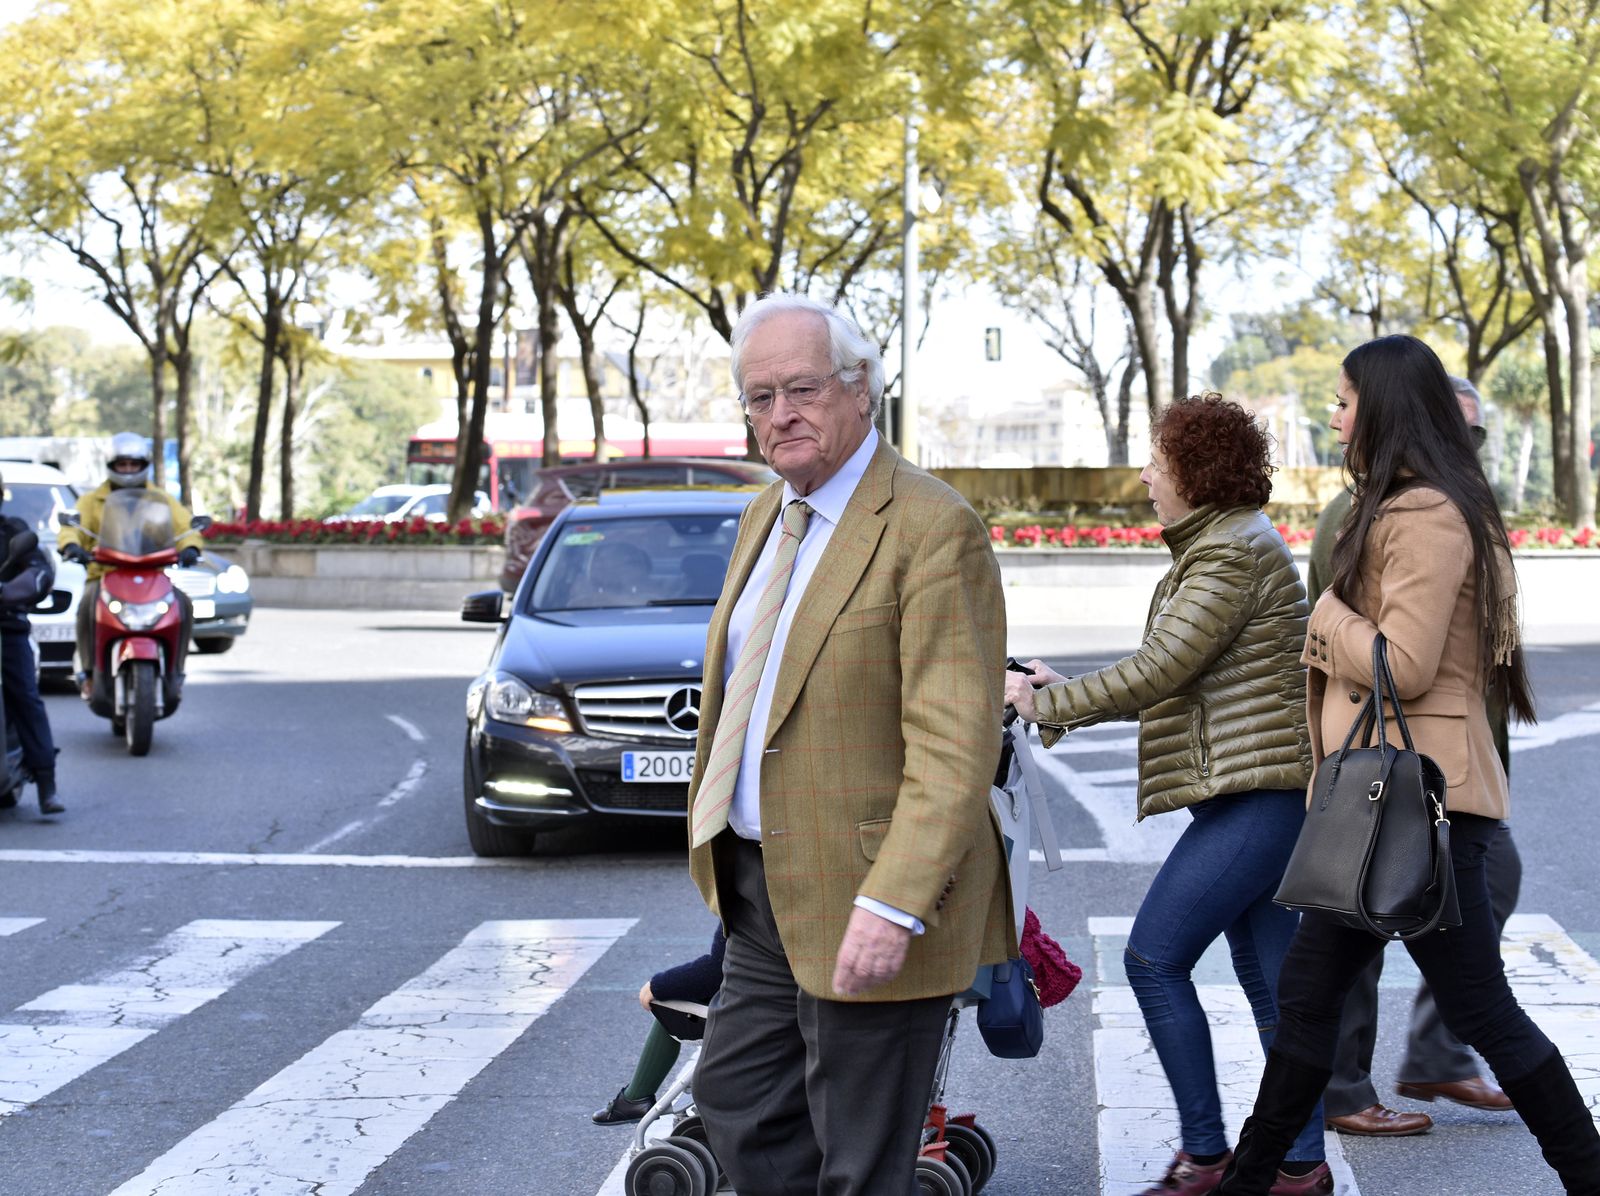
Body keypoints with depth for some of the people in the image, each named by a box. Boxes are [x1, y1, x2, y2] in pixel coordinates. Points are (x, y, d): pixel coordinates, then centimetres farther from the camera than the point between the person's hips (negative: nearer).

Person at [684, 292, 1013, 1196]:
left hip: (863, 903, -9)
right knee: (736, 1101, 17)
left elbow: (957, 742, -24)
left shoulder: (933, 529, -18)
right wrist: (726, 851, 18)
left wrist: (893, 905, -30)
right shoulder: (767, 516, 11)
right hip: (767, 891, 9)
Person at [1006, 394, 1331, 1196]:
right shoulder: (1219, 545, 20)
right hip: (1255, 796, 11)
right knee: (1269, 980, 10)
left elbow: (1159, 669, -19)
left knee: (1154, 958, -9)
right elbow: (1175, 681, 22)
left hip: (1253, 792, -11)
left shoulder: (1231, 552, -13)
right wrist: (1069, 695, 17)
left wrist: (1047, 705, -11)